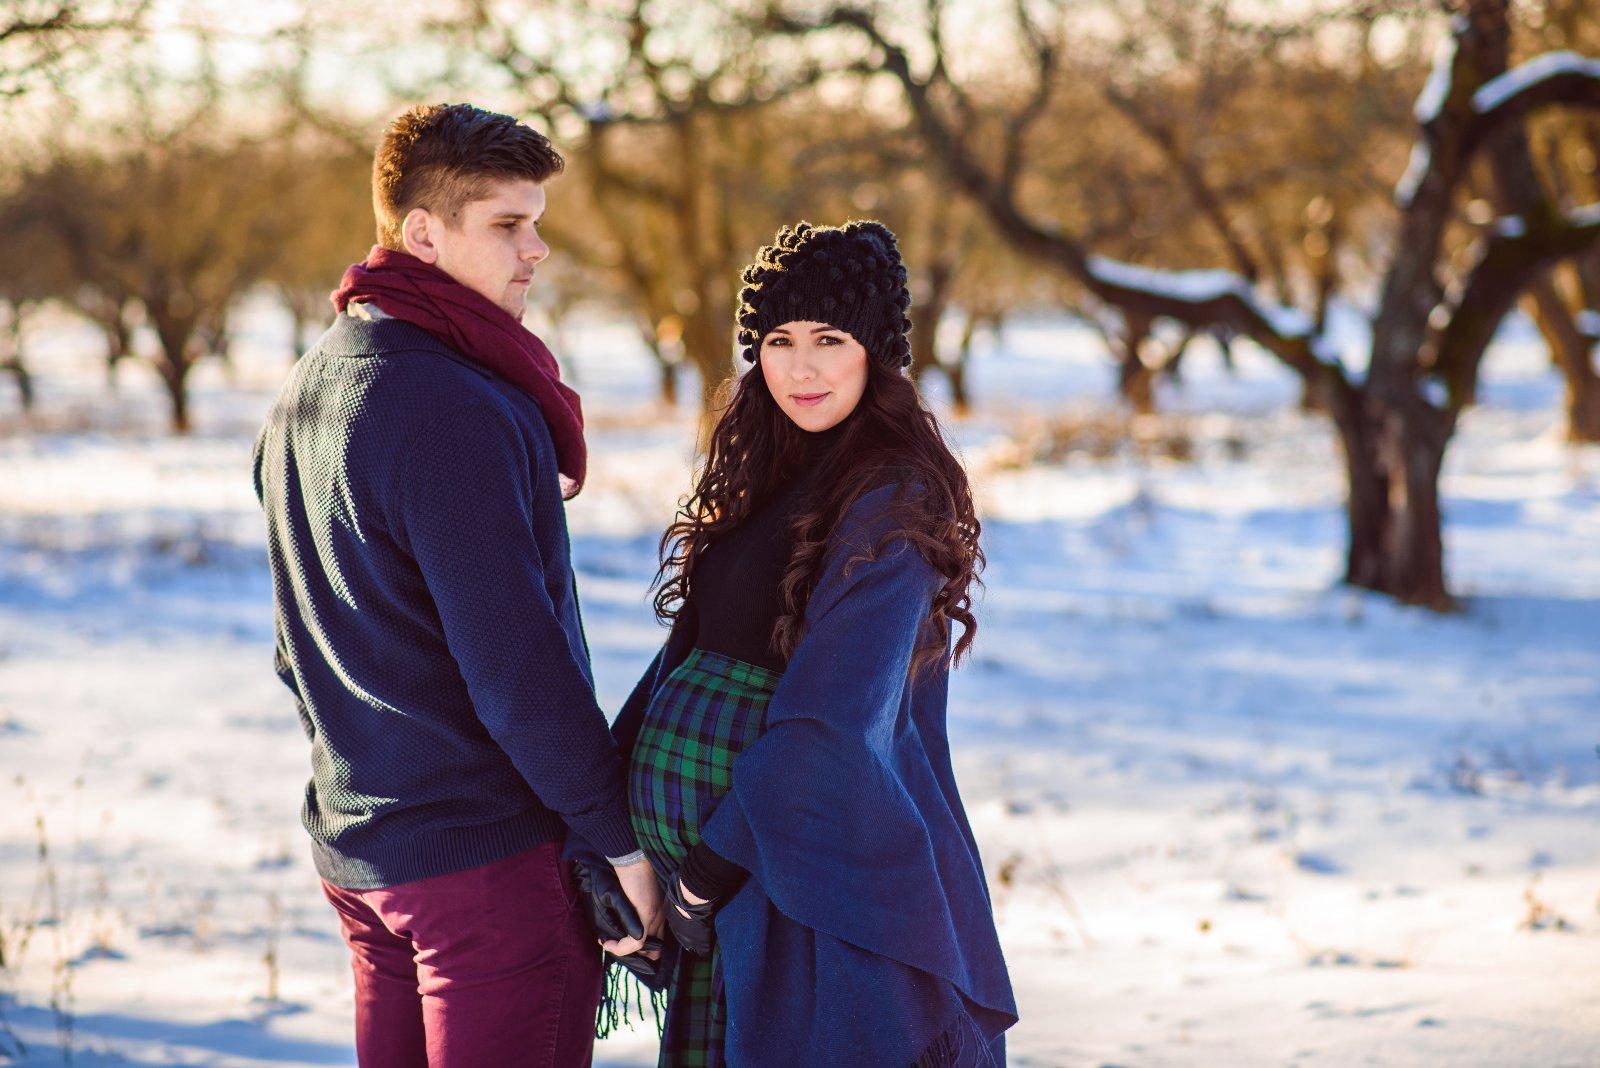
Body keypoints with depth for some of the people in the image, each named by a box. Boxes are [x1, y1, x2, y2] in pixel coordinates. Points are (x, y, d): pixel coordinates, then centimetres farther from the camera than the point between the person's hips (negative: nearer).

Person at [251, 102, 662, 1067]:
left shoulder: (308, 392, 11)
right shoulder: (458, 411, -20)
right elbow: (518, 666, -22)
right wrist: (624, 835, -14)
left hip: (354, 843, 9)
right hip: (489, 853, -9)